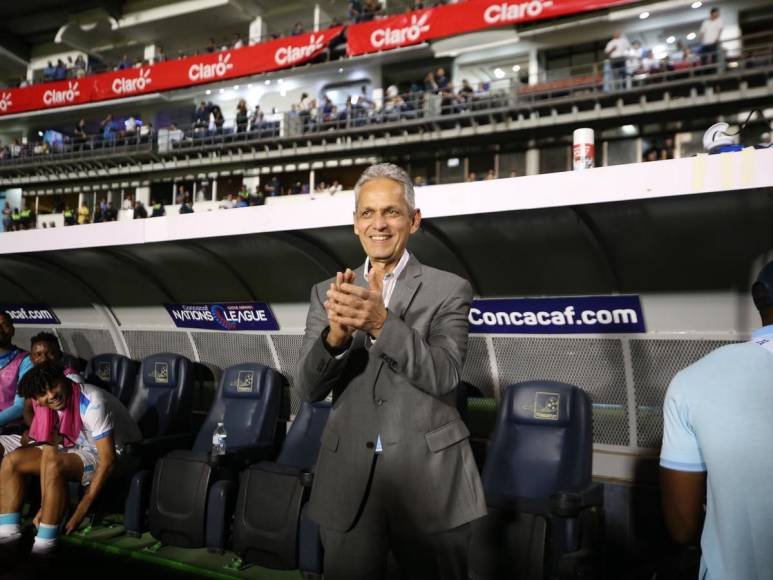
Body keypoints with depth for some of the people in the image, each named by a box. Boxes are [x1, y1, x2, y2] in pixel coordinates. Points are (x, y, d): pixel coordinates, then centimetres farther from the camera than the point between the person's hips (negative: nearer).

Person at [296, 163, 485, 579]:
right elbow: (307, 389, -4)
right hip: (348, 481, 2)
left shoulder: (449, 290, -3)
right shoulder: (327, 293, 4)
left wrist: (382, 323, -30)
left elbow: (443, 375, -14)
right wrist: (337, 334, -25)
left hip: (429, 477, -2)